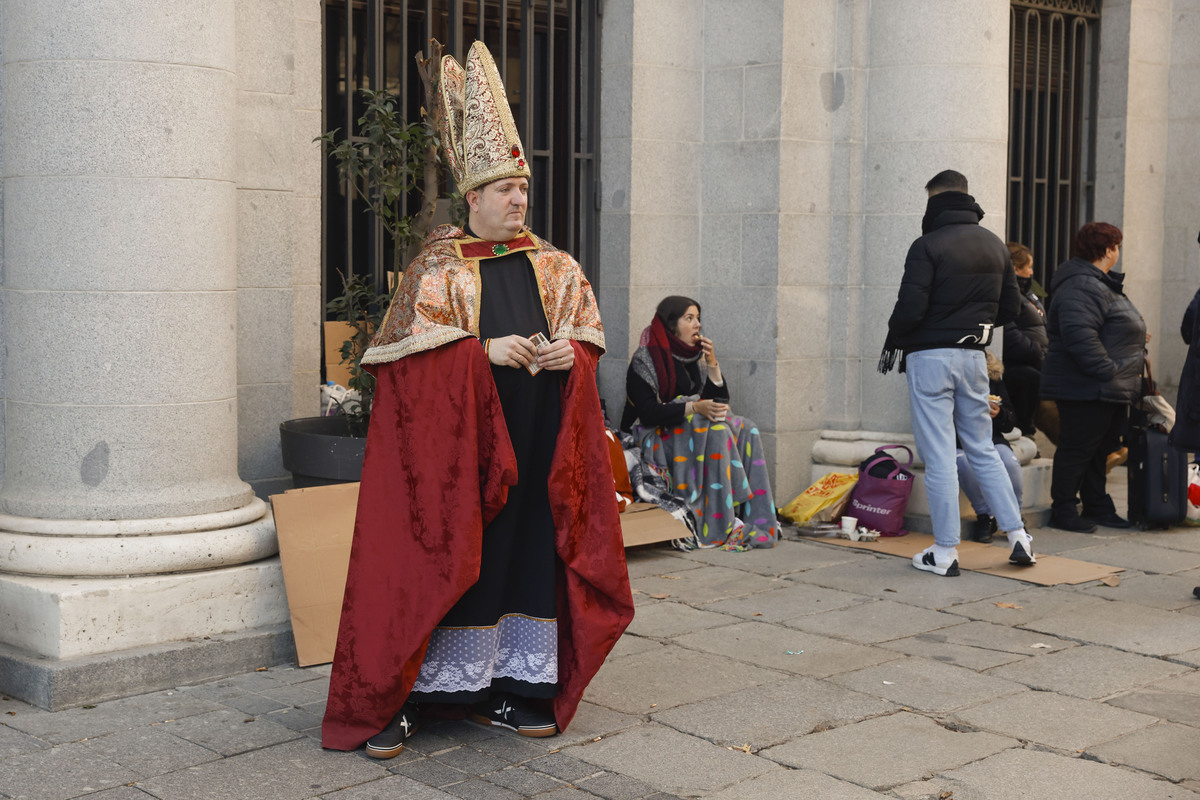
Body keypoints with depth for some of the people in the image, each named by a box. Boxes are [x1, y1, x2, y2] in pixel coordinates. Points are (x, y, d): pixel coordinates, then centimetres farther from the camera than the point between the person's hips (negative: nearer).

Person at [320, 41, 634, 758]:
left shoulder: (554, 266, 12)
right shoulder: (439, 266, -2)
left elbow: (587, 330, 16)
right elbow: (408, 345, -10)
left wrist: (571, 351, -6)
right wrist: (483, 351, -21)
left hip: (535, 443, 5)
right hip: (458, 440, -5)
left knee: (527, 553, 5)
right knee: (441, 558, -4)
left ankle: (506, 687, 17)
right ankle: (396, 698, 4)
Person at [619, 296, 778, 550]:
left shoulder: (697, 356, 12)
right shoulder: (645, 360, -9)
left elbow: (720, 401, 9)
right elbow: (647, 413, -18)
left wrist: (712, 363, -4)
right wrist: (694, 408, -26)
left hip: (696, 428, 7)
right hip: (656, 438, -7)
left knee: (746, 430, -17)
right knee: (716, 431, -30)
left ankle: (755, 518, -23)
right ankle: (721, 526, -31)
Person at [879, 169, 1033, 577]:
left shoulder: (928, 246, -11)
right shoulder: (995, 245, 10)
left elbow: (910, 308, -16)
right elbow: (1010, 308, 12)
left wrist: (892, 343, 1)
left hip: (930, 357, -6)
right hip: (974, 356, 6)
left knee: (939, 458, -2)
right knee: (983, 450, 16)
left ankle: (945, 553, 1)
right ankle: (1019, 538, 14)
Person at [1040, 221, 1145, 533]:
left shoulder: (1101, 284, 19)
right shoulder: (1083, 287, -19)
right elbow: (1079, 335, -29)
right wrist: (1108, 370, -26)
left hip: (1109, 390, 11)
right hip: (1086, 389, -11)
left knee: (1101, 449, 16)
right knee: (1077, 449, -3)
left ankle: (1098, 507, 25)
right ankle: (1063, 510, 5)